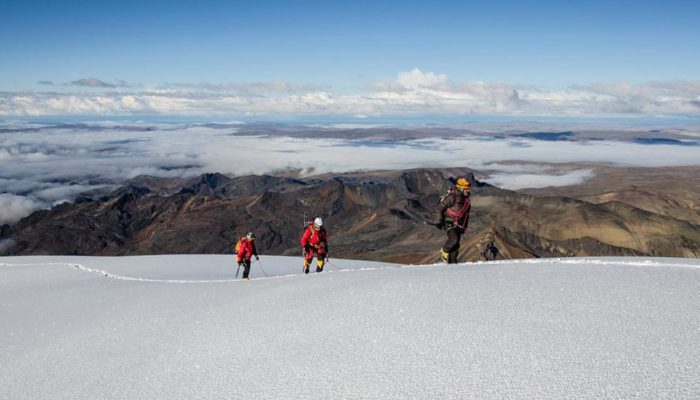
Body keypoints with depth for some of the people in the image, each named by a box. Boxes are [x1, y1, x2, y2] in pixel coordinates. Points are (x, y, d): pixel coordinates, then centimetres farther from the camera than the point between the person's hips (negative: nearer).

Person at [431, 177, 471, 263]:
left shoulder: (466, 199, 11)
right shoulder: (452, 197, -15)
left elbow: (466, 214, 23)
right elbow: (439, 208, -14)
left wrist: (464, 227, 23)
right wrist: (438, 221, -16)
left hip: (458, 225, 8)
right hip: (449, 222, -8)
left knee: (456, 244, 5)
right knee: (454, 239, -24)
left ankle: (452, 262, 14)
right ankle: (444, 251, 2)